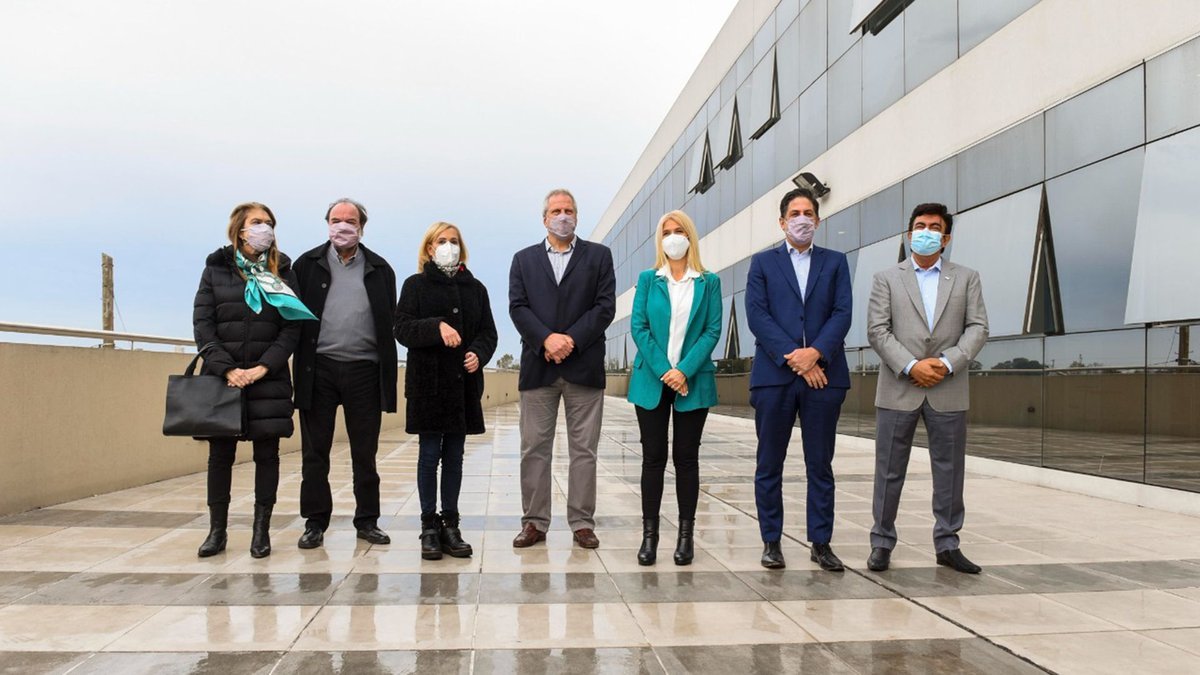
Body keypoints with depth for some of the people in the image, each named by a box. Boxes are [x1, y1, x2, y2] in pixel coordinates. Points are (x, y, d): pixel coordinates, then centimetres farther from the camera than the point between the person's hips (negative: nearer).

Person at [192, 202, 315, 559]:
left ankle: (262, 530, 12)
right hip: (223, 377, 0)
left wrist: (264, 367, -11)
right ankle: (217, 530, 16)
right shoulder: (216, 268, 7)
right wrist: (226, 368, -11)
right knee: (220, 453, 5)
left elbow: (292, 327, 0)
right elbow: (202, 323, 0)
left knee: (267, 454, 2)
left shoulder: (282, 271, 7)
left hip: (269, 379, 0)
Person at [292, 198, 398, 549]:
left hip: (364, 370, 0)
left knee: (365, 452, 7)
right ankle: (315, 522, 17)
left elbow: (390, 323, 7)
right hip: (319, 369, 0)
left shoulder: (379, 269, 8)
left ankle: (367, 520, 18)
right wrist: (302, 366, -6)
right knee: (315, 451, 6)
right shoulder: (307, 265, 6)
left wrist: (386, 373, 1)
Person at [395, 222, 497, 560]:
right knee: (430, 454, 0)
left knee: (454, 455, 7)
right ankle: (429, 527, 8)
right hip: (428, 381, -3)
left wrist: (479, 353, -10)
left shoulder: (475, 288, 12)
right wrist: (437, 327, -22)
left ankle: (450, 524, 14)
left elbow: (488, 332, 11)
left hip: (464, 382, 3)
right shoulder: (415, 285, 5)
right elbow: (402, 328, -5)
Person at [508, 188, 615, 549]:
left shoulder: (598, 255, 9)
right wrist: (546, 338, -13)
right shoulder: (524, 259, 13)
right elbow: (517, 307, 2)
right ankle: (534, 522, 13)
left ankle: (582, 523, 11)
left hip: (584, 366, -1)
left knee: (584, 450, 3)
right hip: (538, 367, 1)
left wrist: (571, 339, -11)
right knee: (534, 449, 4)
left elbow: (605, 306, -1)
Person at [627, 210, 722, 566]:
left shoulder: (709, 282, 6)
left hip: (693, 381, 0)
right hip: (651, 380, 0)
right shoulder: (647, 280, 7)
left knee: (687, 457, 5)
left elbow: (713, 330, -1)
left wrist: (685, 370, -14)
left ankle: (686, 534, 12)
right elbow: (638, 328, -1)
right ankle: (649, 534, 8)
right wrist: (663, 371, -12)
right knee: (653, 457, 2)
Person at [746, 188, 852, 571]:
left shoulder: (835, 262, 13)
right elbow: (757, 315, -3)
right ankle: (771, 542, 15)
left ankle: (821, 543, 15)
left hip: (823, 374, 1)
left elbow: (842, 313, 1)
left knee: (820, 465, 6)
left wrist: (815, 352, -15)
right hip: (774, 374, -1)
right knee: (769, 465, 5)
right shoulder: (763, 262, 9)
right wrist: (793, 358, -13)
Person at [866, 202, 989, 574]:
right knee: (889, 471, 4)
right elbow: (877, 331, -2)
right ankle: (882, 542, 14)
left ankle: (947, 544, 19)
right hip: (898, 390, -1)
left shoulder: (966, 278, 11)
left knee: (950, 470, 7)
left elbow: (977, 328, 3)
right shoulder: (886, 278, 7)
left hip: (949, 391, 1)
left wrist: (947, 362, -12)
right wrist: (911, 366, -13)